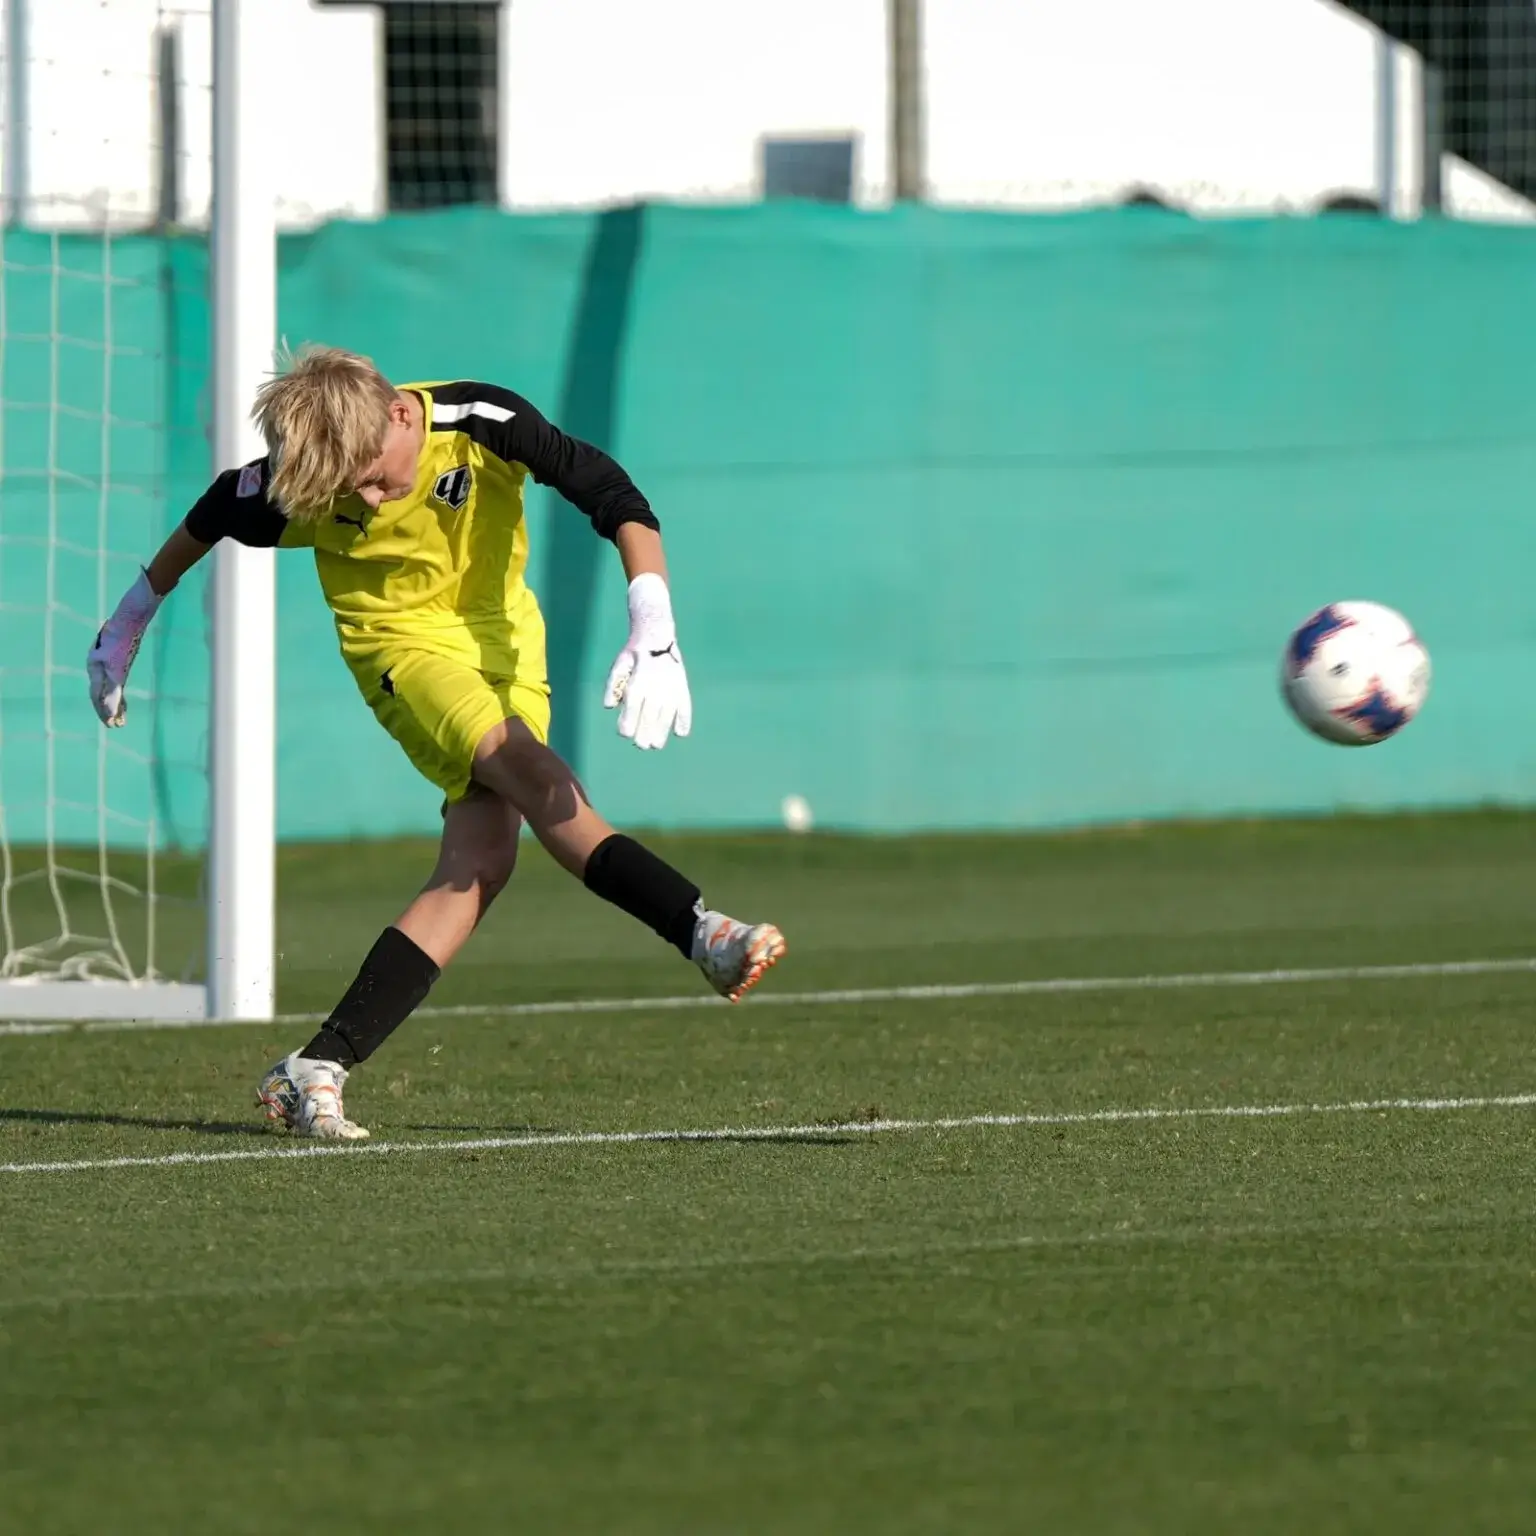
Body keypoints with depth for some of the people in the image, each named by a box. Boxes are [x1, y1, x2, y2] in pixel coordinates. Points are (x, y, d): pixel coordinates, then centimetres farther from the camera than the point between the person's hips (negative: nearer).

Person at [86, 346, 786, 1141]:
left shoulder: (482, 424, -23)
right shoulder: (293, 483, -19)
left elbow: (612, 495, -25)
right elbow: (210, 521, 2)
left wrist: (653, 627, -38)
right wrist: (129, 621, 16)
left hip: (500, 631, 2)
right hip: (401, 641, -2)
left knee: (481, 854, -14)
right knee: (534, 775, -29)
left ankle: (318, 1068, -15)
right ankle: (702, 933, -33)